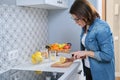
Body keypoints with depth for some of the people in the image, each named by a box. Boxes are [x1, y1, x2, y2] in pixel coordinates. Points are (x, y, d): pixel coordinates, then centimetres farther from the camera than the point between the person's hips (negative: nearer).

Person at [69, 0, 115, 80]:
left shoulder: (101, 28, -23)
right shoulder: (85, 27, 2)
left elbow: (107, 55, -24)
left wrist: (86, 53, -21)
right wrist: (81, 54, -2)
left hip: (101, 73, -7)